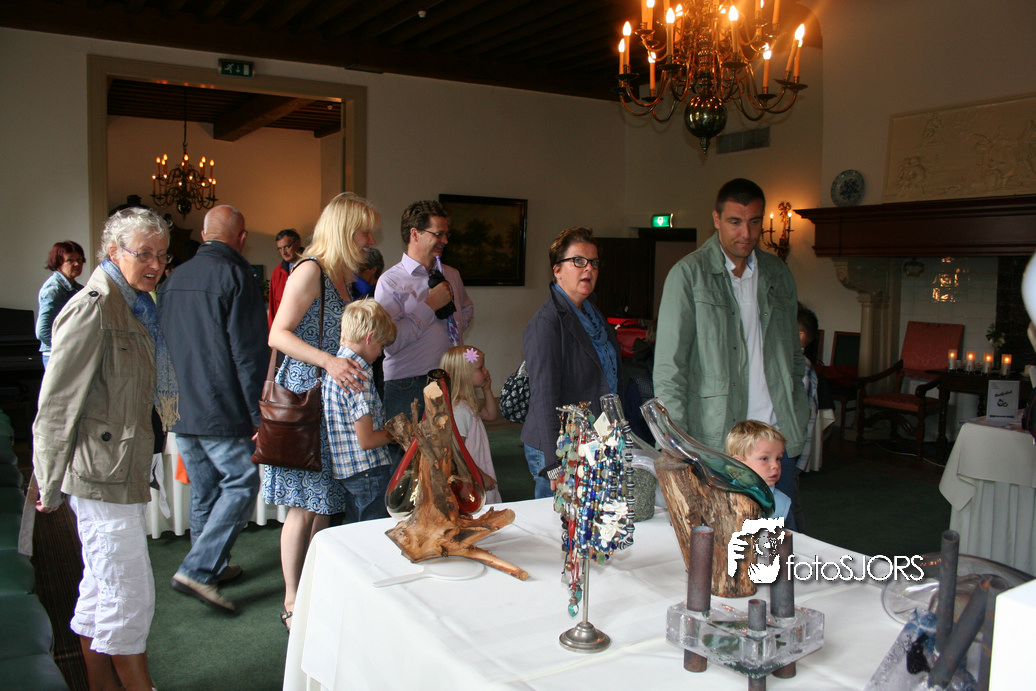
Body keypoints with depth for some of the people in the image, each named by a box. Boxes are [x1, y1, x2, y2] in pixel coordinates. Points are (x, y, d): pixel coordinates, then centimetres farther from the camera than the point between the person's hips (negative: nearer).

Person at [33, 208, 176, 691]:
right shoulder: (92, 308, -16)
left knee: (101, 590, 19)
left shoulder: (135, 305, 14)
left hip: (123, 469, 10)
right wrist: (51, 485, -10)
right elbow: (57, 405, -15)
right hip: (102, 472, -10)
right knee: (130, 598, -3)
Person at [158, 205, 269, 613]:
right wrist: (258, 413, -11)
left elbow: (162, 345, 18)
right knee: (242, 484, 1)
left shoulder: (174, 280, 11)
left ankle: (214, 567, 27)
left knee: (204, 491, 17)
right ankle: (197, 570, -5)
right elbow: (249, 351, -14)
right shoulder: (236, 275, -11)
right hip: (223, 411, -7)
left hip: (181, 410, 8)